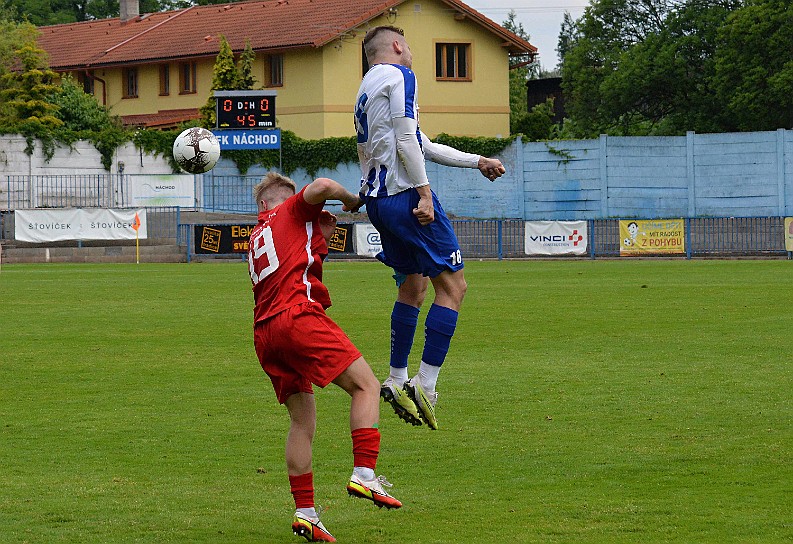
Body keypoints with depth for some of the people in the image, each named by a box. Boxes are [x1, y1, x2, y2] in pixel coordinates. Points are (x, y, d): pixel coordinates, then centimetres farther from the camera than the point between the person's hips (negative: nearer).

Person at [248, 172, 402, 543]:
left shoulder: (255, 237, 30)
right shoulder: (293, 211, 11)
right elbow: (321, 186, -8)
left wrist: (321, 236, 27)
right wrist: (352, 200, 9)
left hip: (264, 334, 7)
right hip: (298, 317, -7)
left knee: (302, 421, 11)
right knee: (366, 386, -3)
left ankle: (304, 512, 3)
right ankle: (364, 474, -19)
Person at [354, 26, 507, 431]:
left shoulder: (367, 89, 24)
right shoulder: (399, 76, -5)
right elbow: (406, 141, -16)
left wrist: (477, 162, 33)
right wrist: (424, 193, -17)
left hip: (377, 200, 10)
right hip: (405, 195, -10)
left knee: (413, 287, 20)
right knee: (452, 286, -7)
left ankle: (397, 381, 20)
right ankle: (425, 386, -15)